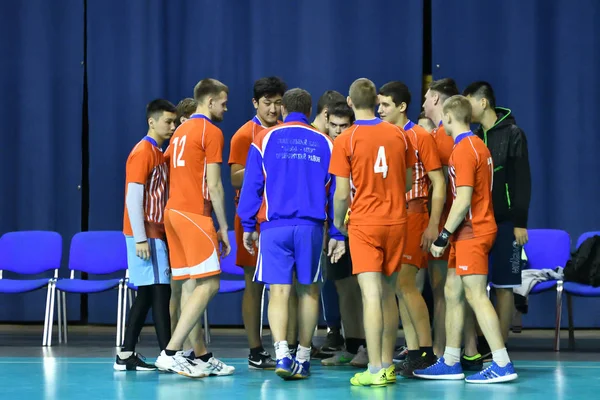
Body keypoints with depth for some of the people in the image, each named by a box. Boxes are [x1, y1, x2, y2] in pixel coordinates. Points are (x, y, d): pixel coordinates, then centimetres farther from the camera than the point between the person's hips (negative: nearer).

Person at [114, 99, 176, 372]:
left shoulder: (159, 154, 17)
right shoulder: (142, 153, -11)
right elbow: (133, 198, -16)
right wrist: (141, 238, -19)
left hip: (156, 234, 9)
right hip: (146, 235, -9)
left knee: (147, 295, 9)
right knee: (160, 292, -10)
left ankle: (126, 355, 12)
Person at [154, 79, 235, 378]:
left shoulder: (181, 131, 19)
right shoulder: (212, 132, -6)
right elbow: (214, 186, -10)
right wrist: (223, 228, -6)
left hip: (174, 211, 9)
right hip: (194, 214, -9)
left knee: (193, 286, 9)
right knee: (209, 284, -9)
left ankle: (201, 357, 11)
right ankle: (171, 353, -15)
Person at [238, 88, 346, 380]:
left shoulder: (265, 139, 4)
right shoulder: (325, 143, 7)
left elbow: (251, 185, 3)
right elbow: (336, 191, 8)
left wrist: (248, 226, 11)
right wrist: (338, 234, 12)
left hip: (274, 225, -1)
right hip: (311, 226, 1)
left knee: (279, 290, -4)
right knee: (308, 290, 13)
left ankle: (282, 354, -21)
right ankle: (303, 358, 19)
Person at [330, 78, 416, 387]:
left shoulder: (345, 140, -9)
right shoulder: (399, 135, 3)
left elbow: (342, 193, -8)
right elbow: (408, 182, 13)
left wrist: (338, 221, 10)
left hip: (365, 223, -4)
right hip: (396, 221, 4)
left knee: (371, 294, -8)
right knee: (388, 293, 14)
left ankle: (375, 370, -12)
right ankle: (388, 365, 18)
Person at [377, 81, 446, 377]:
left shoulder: (420, 137, -6)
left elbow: (438, 182, -7)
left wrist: (433, 225, -14)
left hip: (413, 216, -7)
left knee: (405, 283, -13)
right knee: (400, 288, 6)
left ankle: (427, 353, -8)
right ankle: (413, 354, 9)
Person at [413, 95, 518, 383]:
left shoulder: (464, 149, -15)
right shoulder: (477, 145, 15)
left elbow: (463, 200, -20)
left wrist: (444, 235, -15)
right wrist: (449, 234, 18)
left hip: (472, 232, -10)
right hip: (470, 232, 10)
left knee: (475, 295, -10)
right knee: (452, 292, 12)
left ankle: (502, 365, -10)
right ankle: (450, 363, 17)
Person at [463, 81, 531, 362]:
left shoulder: (512, 134, -5)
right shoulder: (473, 136, 11)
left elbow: (522, 180, -7)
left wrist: (520, 222, -12)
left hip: (504, 221, -6)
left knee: (503, 285, -1)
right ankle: (480, 346, 11)